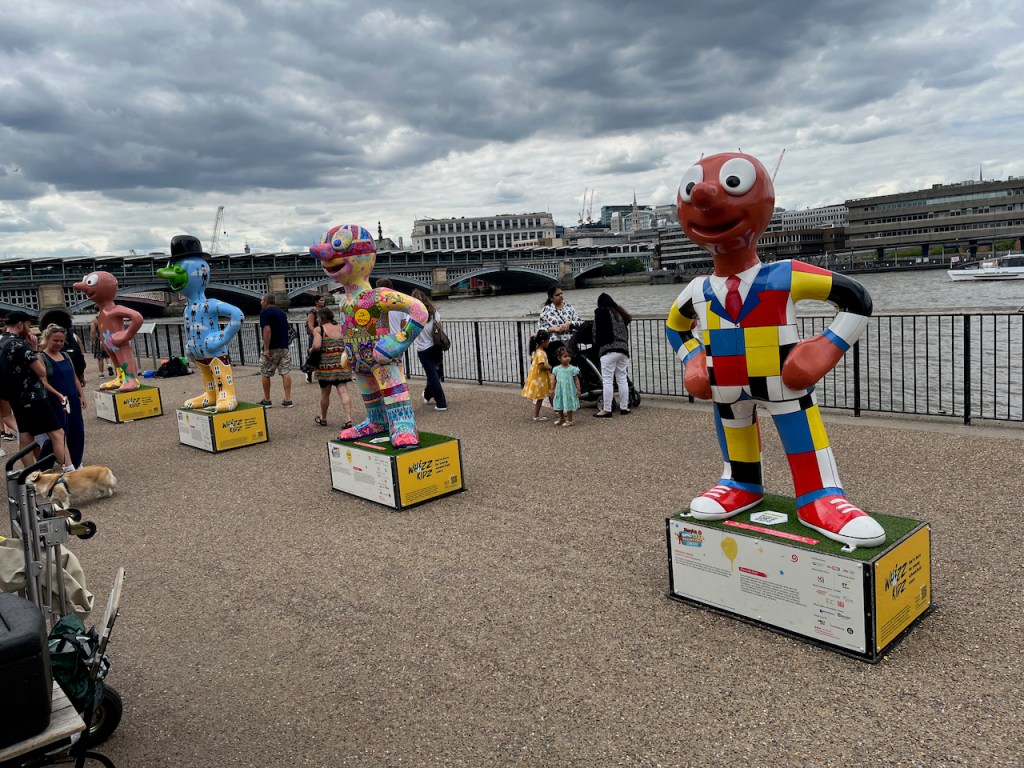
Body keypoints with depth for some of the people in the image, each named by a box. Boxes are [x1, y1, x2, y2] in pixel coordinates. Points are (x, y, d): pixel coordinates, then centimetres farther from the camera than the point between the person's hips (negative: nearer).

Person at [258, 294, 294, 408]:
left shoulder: (264, 312, -7)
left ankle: (267, 400, 13)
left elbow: (267, 330, -18)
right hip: (284, 347, 6)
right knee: (286, 372, 0)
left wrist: (266, 349, -20)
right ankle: (288, 400, -5)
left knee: (265, 374, 8)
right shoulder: (282, 312, 15)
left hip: (272, 348, -5)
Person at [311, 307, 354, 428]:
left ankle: (323, 419, 29)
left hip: (326, 365, -3)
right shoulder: (341, 328, 10)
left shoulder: (318, 329, -2)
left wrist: (311, 350, 4)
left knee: (325, 393, 13)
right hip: (342, 363, 3)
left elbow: (317, 345, -16)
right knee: (343, 392, -3)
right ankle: (348, 419, -14)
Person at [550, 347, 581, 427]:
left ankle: (569, 420, 10)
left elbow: (576, 380, -3)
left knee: (569, 405, 0)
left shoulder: (572, 369, -6)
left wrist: (578, 390, -6)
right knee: (559, 405, 15)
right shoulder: (556, 369, 1)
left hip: (569, 390, -3)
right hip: (559, 391, 4)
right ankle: (561, 419, 35)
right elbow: (553, 380, 4)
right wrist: (552, 389, 0)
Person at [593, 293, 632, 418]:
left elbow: (596, 332, 1)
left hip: (608, 349, -6)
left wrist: (597, 345, 14)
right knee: (622, 379, 10)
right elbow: (626, 332, 18)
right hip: (624, 349, 6)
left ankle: (606, 410, -7)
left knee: (607, 381, -6)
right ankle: (624, 407, 13)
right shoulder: (620, 313, 18)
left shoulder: (601, 312, 1)